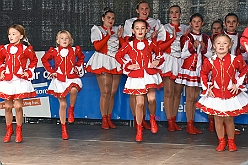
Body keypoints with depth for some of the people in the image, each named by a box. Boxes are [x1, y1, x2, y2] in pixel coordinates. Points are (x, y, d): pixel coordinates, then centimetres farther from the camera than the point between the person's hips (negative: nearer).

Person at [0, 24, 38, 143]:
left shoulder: (26, 49, -3)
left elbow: (34, 61, 10)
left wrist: (29, 72, 2)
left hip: (20, 81, -3)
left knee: (18, 106, -3)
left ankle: (19, 131, 11)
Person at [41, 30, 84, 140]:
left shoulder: (75, 50, 2)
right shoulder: (54, 51, 0)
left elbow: (81, 58, 24)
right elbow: (44, 59, 16)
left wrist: (77, 67, 10)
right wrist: (51, 71, 7)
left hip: (72, 78, 0)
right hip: (59, 79, 0)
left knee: (73, 90, -36)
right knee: (62, 105, 3)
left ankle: (71, 110, -10)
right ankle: (63, 129, 14)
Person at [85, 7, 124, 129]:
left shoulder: (117, 30, 17)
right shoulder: (97, 30, 5)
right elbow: (97, 46, -11)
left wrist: (120, 37, -6)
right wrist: (108, 35, -11)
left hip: (116, 64, 5)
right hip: (103, 63, -5)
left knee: (113, 92, 4)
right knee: (105, 92, -12)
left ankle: (109, 118, 11)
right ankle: (104, 120, -7)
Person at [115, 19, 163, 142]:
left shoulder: (151, 44, 6)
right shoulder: (129, 45, 2)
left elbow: (159, 53, 22)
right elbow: (118, 56, 9)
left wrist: (157, 61, 3)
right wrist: (128, 65, -1)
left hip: (150, 74, 1)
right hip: (136, 76, -1)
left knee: (151, 99, -16)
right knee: (139, 103, -2)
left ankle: (152, 118, 17)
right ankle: (139, 130, 11)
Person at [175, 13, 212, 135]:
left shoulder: (206, 39, 11)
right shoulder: (186, 38, 0)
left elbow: (210, 55, 8)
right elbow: (183, 55, -6)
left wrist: (204, 49, -9)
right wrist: (193, 47, -18)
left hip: (200, 70, 4)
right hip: (188, 69, -4)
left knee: (195, 97, 7)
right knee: (190, 97, -6)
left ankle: (192, 124, 13)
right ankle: (189, 125, -3)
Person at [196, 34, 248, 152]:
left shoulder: (235, 60, -7)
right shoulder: (210, 61, -4)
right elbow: (203, 74, 12)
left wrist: (238, 84, 1)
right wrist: (207, 88, 5)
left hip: (231, 94, -1)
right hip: (215, 94, 1)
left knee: (229, 119, 6)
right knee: (218, 120, 5)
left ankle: (231, 141, 22)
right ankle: (221, 141, 20)